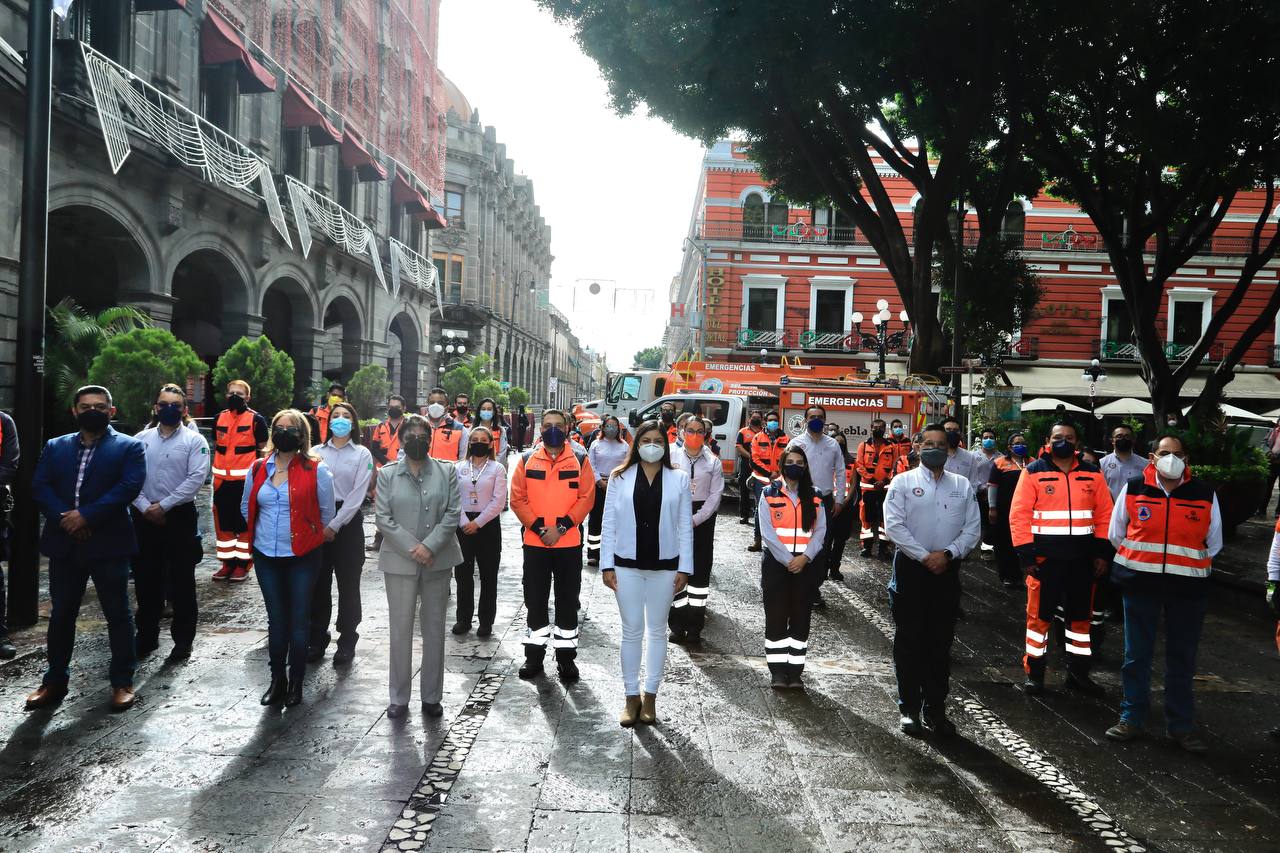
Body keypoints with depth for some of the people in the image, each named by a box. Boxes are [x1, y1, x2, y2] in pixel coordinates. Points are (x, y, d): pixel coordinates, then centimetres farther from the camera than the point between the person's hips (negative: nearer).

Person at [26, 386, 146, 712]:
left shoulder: (129, 447, 0)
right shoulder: (55, 447, 13)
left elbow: (129, 486, -13)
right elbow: (39, 486, 3)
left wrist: (86, 515, -19)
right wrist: (63, 517, -14)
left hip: (108, 543, -4)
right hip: (63, 543, 4)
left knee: (118, 614, 3)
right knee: (61, 615, 13)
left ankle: (123, 682, 13)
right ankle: (55, 681, 26)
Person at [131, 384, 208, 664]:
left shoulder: (195, 440, -4)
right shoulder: (141, 439, 7)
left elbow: (196, 478, -13)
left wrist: (163, 506, -15)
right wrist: (145, 507, -11)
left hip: (179, 516, -3)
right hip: (144, 516, 3)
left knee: (181, 582, 2)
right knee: (146, 579, 11)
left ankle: (183, 640, 12)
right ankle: (146, 636, 26)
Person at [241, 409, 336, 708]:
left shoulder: (316, 470, -9)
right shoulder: (258, 469, 4)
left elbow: (326, 512, -1)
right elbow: (247, 507, 18)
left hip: (302, 556, -4)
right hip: (266, 556, 4)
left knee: (299, 619, 5)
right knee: (276, 619, 14)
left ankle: (296, 682, 17)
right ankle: (277, 680, 25)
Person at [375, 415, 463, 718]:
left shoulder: (446, 471, 4)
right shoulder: (387, 474, 4)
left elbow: (453, 513, -3)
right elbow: (382, 517, -3)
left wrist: (430, 546, -14)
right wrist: (412, 549, -12)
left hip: (437, 560, 1)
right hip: (399, 561, 0)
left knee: (434, 628, 8)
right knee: (400, 630, 5)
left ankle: (431, 696, 19)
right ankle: (399, 697, 17)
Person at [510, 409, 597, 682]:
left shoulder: (580, 459, 1)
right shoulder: (527, 459, 3)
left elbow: (587, 498, -4)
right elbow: (518, 499, 0)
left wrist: (561, 527, -13)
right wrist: (538, 527, -11)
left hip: (569, 542, -1)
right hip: (534, 542, 1)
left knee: (568, 600, 7)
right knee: (535, 599, 10)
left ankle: (566, 656, 19)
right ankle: (534, 654, 23)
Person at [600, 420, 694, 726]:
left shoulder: (679, 479, 2)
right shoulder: (620, 477, 1)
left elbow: (685, 527, 2)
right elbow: (609, 523, 0)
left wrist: (684, 568, -2)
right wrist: (607, 565, -4)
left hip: (664, 565, 1)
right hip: (627, 565, 0)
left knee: (657, 631, 10)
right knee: (632, 631, 6)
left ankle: (650, 695, 22)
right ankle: (631, 696, 17)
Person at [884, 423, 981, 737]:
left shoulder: (963, 486, 10)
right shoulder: (903, 482, 0)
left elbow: (973, 529, 4)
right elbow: (894, 525, -9)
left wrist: (947, 554, -11)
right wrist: (924, 557, -14)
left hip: (947, 570, 3)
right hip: (911, 569, -2)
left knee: (940, 643, 8)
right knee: (909, 641, 3)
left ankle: (935, 709, 18)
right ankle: (909, 708, 13)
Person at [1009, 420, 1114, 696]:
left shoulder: (1092, 474, 6)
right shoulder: (1033, 472, -5)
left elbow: (1104, 515, 7)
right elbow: (1019, 516, -8)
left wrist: (1102, 552, 1)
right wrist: (1026, 554, -12)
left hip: (1082, 559, 4)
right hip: (1045, 557, -3)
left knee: (1080, 616, 13)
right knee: (1039, 615, 3)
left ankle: (1078, 673, 27)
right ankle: (1034, 673, 15)